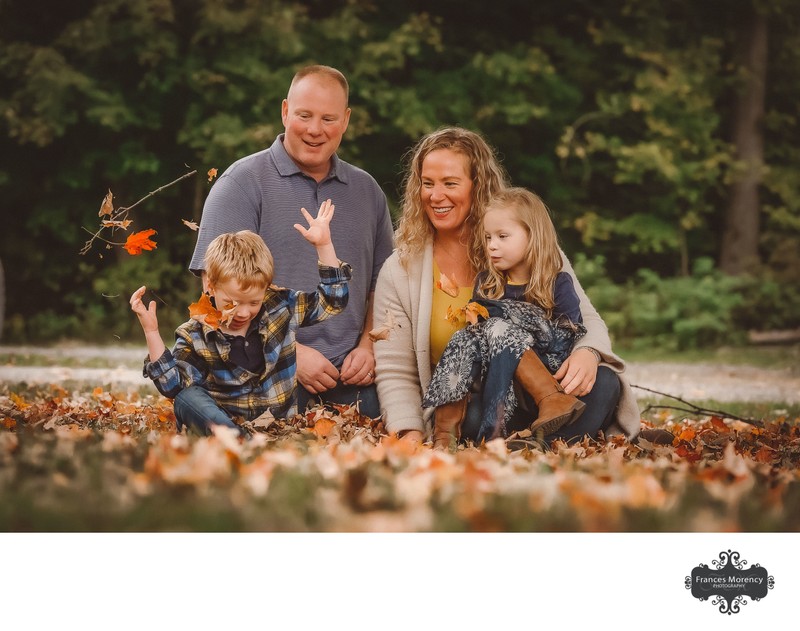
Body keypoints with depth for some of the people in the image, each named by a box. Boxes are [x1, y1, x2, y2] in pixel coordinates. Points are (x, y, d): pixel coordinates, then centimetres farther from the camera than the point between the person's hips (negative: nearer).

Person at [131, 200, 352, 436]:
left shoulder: (280, 306, 7)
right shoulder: (195, 335, 0)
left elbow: (332, 301, 14)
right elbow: (174, 385, -9)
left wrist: (324, 245, 4)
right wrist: (152, 332, -17)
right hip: (220, 424, -1)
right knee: (188, 398, -33)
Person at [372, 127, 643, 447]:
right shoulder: (399, 272, 5)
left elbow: (587, 321, 3)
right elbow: (395, 373, 3)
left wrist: (587, 352, -22)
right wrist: (410, 435, -16)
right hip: (458, 416, -2)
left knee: (602, 382, -29)